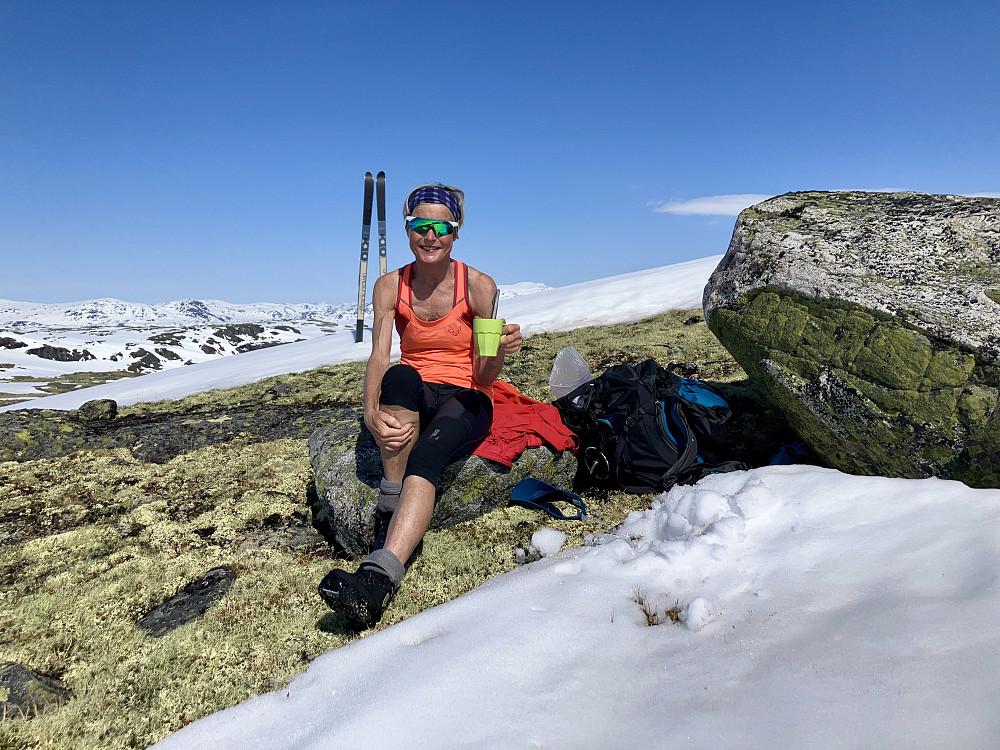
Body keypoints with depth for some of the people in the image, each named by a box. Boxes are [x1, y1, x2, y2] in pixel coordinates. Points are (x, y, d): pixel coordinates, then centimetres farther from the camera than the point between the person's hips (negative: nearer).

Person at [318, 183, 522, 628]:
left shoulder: (479, 286, -6)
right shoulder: (390, 287, 1)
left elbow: (482, 378, -6)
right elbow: (378, 358, -12)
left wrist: (499, 352, -31)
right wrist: (372, 413, -32)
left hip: (464, 402, -2)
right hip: (410, 402, 2)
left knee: (427, 455, -35)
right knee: (401, 375, -35)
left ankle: (379, 578, -50)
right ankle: (389, 512, -31)